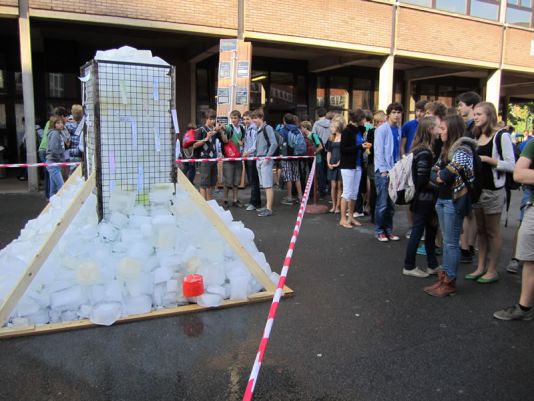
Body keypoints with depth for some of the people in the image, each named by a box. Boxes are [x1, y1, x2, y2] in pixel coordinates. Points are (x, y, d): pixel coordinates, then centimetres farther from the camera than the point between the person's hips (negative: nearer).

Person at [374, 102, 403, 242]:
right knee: (382, 203, -2)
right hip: (383, 171, -6)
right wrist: (383, 170, -13)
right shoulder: (382, 129, -8)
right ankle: (380, 231, 10)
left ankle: (388, 230, 21)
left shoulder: (398, 130, 10)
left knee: (391, 204, 10)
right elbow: (378, 151, -11)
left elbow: (398, 150, 13)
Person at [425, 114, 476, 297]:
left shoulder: (463, 150, -15)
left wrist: (439, 176, -3)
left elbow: (446, 175, -21)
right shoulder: (446, 148, 12)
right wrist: (440, 177, -8)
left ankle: (450, 283, 9)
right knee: (446, 241, 14)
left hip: (455, 201, -8)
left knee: (451, 242, 0)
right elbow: (433, 173, 11)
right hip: (442, 198, 8)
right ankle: (444, 277, 23)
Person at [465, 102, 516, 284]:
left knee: (493, 232, 4)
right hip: (477, 188, 7)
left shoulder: (501, 136, -11)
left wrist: (487, 159, -20)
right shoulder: (476, 136, 12)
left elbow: (511, 165, -15)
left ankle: (492, 270, 14)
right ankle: (481, 267, 23)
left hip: (493, 190, -7)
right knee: (480, 230, 13)